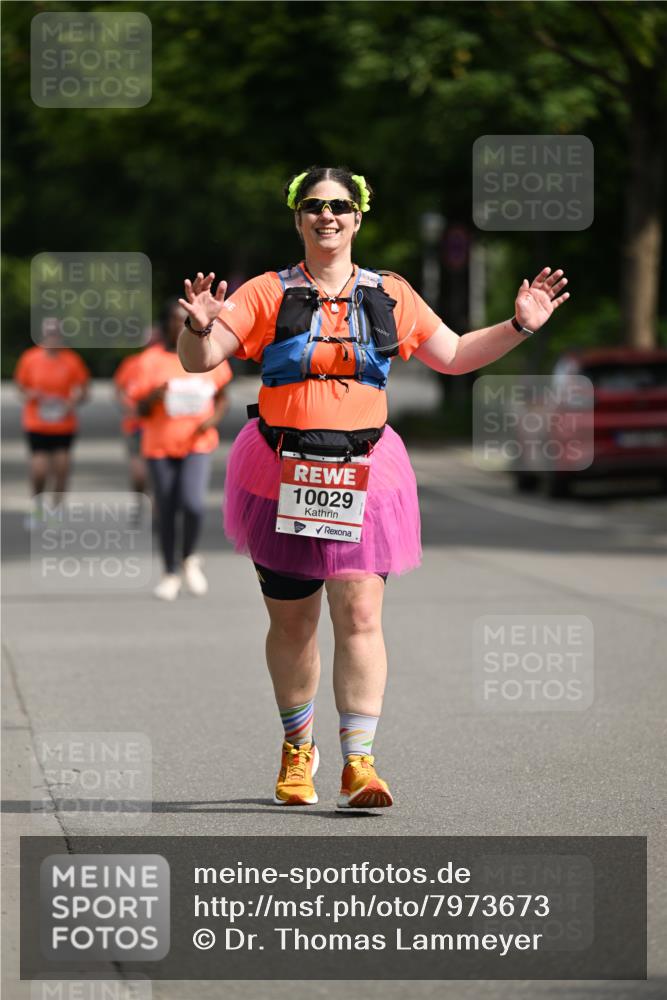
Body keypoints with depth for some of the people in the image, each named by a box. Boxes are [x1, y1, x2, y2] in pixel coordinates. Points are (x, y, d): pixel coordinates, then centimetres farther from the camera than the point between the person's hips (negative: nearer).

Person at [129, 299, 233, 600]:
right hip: (160, 444, 0)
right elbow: (141, 410, 1)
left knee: (193, 504, -20)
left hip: (197, 443, 0)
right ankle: (170, 574, 23)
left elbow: (221, 397, 14)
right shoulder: (150, 361, -3)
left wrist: (214, 419, -7)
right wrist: (154, 397, -21)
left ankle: (190, 559, 7)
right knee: (166, 511, 6)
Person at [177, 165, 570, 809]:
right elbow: (198, 361, -5)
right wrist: (200, 327, -27)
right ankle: (297, 746, 30)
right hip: (281, 474, 0)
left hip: (363, 475, 1)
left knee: (359, 615, -12)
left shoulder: (390, 296, 9)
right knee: (291, 622, 9)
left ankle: (359, 761, -13)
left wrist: (519, 326, 6)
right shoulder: (268, 294, 1)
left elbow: (454, 356, 19)